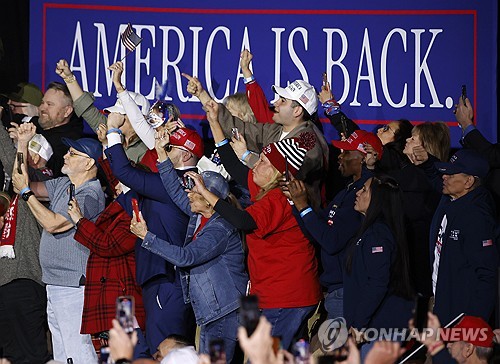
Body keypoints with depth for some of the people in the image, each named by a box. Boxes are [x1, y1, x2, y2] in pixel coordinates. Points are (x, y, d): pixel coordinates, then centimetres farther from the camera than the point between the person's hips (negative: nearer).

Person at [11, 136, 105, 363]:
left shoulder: (91, 195, -16)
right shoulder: (62, 184, 12)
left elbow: (52, 224, -19)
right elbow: (20, 184, 12)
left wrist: (26, 192, -13)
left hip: (73, 286, -10)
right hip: (54, 285, 10)